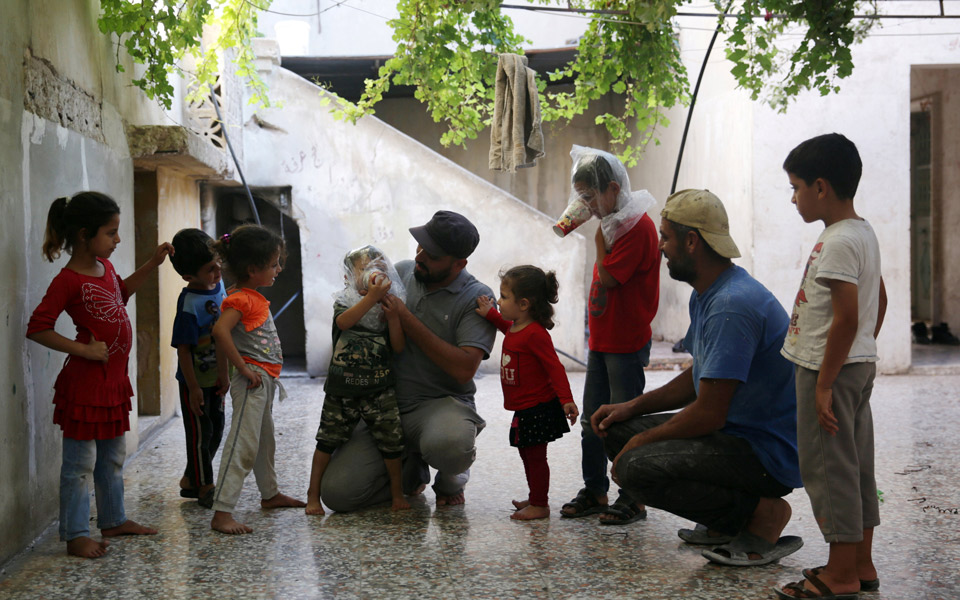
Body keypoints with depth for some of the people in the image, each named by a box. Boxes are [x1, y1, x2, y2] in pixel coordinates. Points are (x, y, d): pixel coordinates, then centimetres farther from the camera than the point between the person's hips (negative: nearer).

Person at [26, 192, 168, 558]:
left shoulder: (105, 266, 8)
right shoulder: (68, 280, -18)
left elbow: (121, 292, 31)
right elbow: (37, 328, -20)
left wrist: (152, 264, 22)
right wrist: (83, 349, -20)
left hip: (113, 379, 9)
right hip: (85, 382, -9)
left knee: (113, 456, 19)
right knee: (81, 462, 0)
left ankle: (113, 520, 33)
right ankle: (76, 535, 8)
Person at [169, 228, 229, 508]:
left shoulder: (218, 285, -1)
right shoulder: (190, 304, -24)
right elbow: (183, 348, -20)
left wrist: (224, 374, 13)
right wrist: (193, 387, -19)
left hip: (216, 377, 8)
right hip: (196, 380, -8)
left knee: (216, 429, 17)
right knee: (200, 433, 4)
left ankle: (190, 481, 31)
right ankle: (204, 486, 19)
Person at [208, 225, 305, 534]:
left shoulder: (254, 296, 13)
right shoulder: (240, 299, -18)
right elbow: (220, 331, -34)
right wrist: (244, 369, -28)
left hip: (266, 379, 10)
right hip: (253, 379, -10)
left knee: (265, 440, 24)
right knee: (243, 446, -13)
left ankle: (270, 494, 41)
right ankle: (222, 513, -15)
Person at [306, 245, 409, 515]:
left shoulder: (388, 306, 5)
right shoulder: (345, 302, -2)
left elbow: (398, 347, -2)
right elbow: (344, 322, -26)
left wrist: (392, 315, -14)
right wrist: (372, 297, -32)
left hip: (380, 389, 2)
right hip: (342, 390, -1)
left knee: (390, 440, 0)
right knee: (328, 440, 4)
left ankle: (397, 492, 19)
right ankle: (313, 494, 17)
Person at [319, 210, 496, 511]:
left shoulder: (477, 298, -9)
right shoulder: (400, 272, 6)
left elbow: (464, 368, -20)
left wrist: (407, 320, -19)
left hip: (441, 403, -4)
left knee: (448, 444, -41)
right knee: (336, 492, -13)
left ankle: (450, 479, 0)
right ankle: (411, 470, 18)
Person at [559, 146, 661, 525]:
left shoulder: (638, 226, -16)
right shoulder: (614, 223, 14)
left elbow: (607, 277, -20)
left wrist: (600, 236, -14)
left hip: (626, 343, -10)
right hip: (602, 339, 10)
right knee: (592, 418, 13)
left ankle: (632, 499, 5)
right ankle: (594, 490, 23)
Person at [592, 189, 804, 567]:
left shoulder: (733, 305, -24)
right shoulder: (706, 295, 10)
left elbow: (708, 415, -24)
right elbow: (699, 379, 21)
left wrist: (641, 441, -10)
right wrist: (632, 407, 10)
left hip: (771, 452, -10)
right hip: (736, 431, 11)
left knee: (636, 467, -27)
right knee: (616, 432, 9)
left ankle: (762, 514, -8)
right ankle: (725, 521, 10)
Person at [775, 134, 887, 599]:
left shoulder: (838, 242, -19)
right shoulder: (863, 232, 11)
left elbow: (847, 317, -24)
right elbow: (878, 301, 20)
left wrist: (824, 384, -21)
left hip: (830, 368, -10)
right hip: (859, 364, 10)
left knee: (829, 469, -3)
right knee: (856, 468, 15)